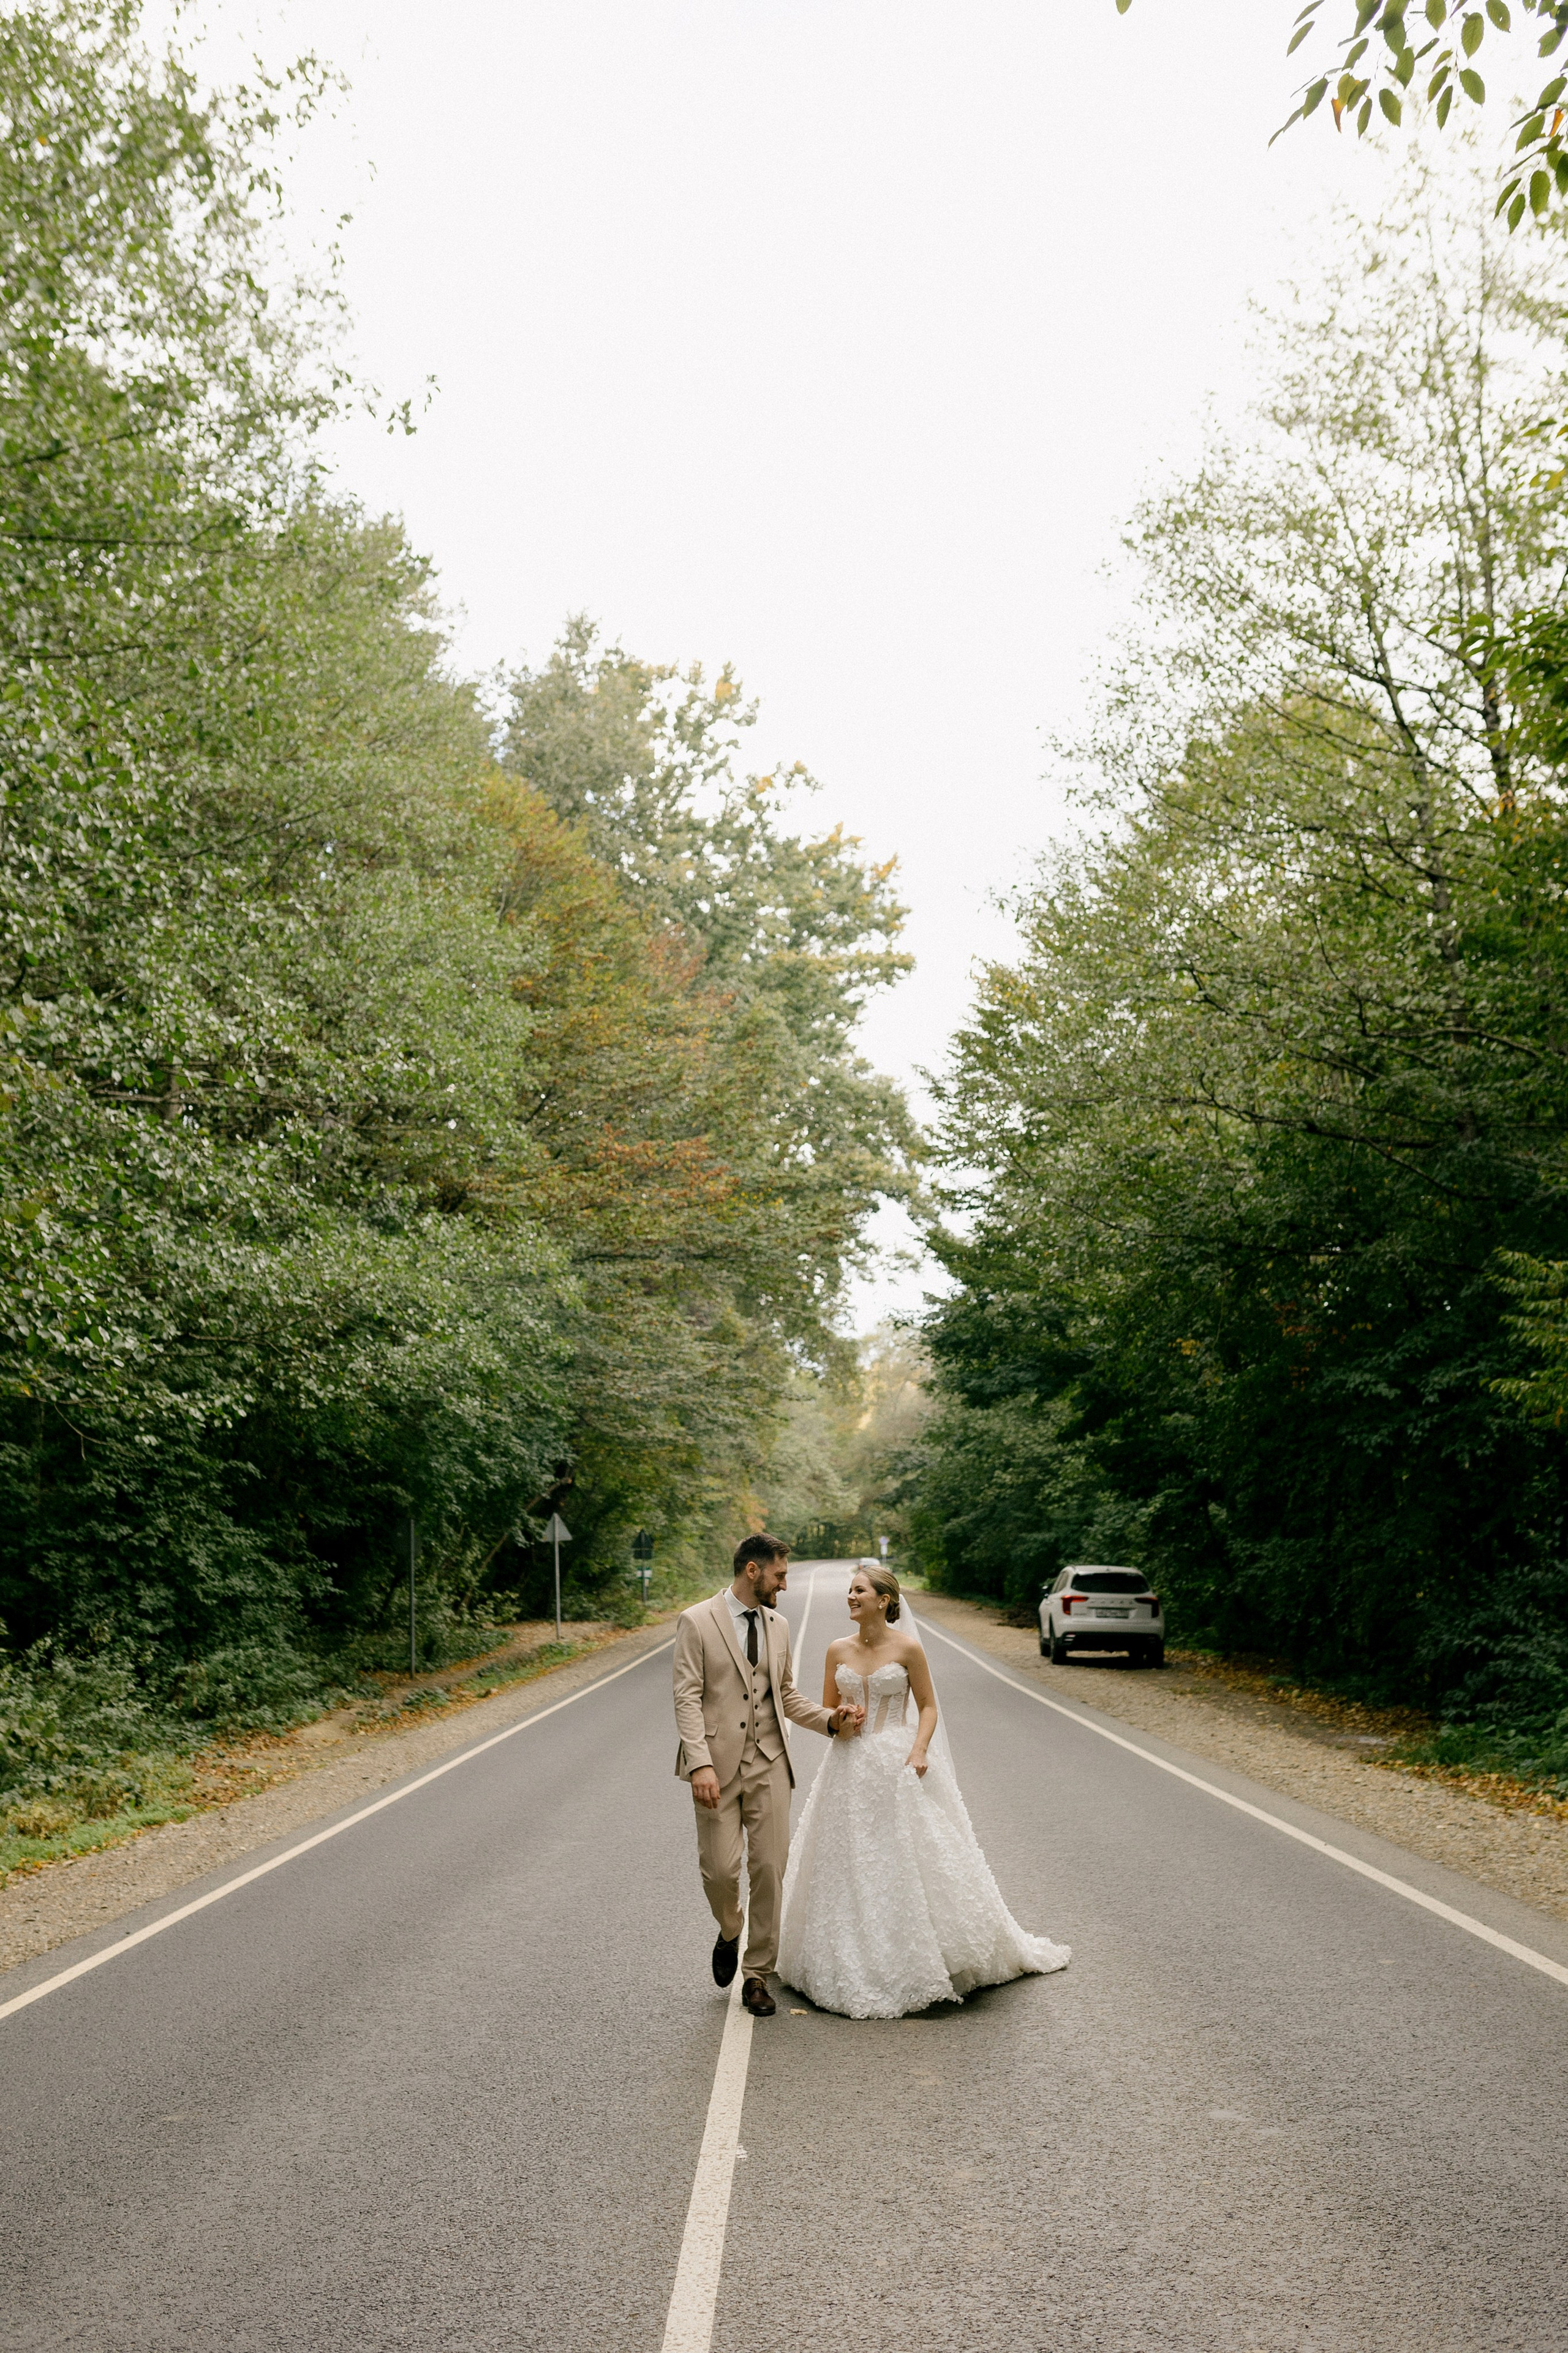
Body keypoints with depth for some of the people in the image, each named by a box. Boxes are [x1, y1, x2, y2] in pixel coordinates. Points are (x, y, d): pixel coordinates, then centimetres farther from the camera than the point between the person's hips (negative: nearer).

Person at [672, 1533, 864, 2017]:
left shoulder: (777, 1624, 12)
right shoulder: (696, 1622, -6)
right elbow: (687, 1699, -11)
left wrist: (829, 1718, 4)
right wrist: (700, 1764, -20)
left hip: (768, 1763, 4)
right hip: (718, 1764, -4)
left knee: (769, 1870, 2)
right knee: (720, 1871, -6)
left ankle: (757, 1975, 15)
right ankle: (729, 1934, 27)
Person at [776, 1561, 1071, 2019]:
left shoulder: (907, 1648, -6)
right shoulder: (838, 1651, 4)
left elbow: (927, 1707, 1)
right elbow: (825, 1711, 13)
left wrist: (919, 1750, -13)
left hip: (897, 1766, -3)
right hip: (851, 1768, 4)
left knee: (913, 1865, -1)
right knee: (850, 1869, 6)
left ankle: (921, 1965, 14)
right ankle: (855, 1970, 18)